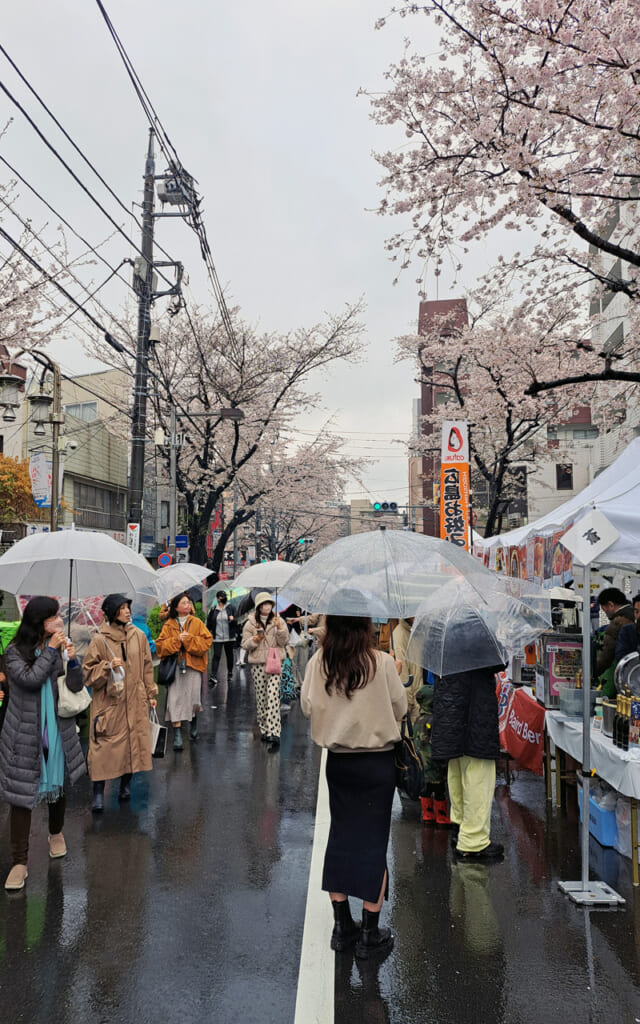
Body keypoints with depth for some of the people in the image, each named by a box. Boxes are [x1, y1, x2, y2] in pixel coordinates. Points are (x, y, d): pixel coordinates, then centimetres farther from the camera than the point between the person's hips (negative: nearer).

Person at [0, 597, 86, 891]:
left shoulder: (60, 648, 0)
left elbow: (76, 689, -2)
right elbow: (29, 679, -24)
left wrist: (72, 660, -18)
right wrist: (50, 650, -19)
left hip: (58, 732, 3)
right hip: (25, 735, -3)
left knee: (58, 786, 17)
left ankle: (56, 833, 42)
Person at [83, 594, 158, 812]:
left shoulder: (138, 636, 4)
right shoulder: (100, 640, -7)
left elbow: (147, 667, 12)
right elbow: (89, 672, -3)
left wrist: (151, 693, 13)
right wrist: (108, 666, -19)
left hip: (135, 701, 4)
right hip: (108, 702, -3)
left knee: (133, 741, 7)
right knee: (104, 745, -4)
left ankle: (125, 785, 23)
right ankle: (98, 793, 6)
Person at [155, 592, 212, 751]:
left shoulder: (197, 623, 6)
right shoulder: (169, 625, 7)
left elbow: (206, 642, -4)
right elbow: (160, 645, -1)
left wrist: (188, 639, -13)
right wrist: (177, 640, -13)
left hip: (193, 666, 0)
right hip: (175, 666, 0)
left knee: (194, 699, 1)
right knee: (175, 699, -6)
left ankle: (194, 722, 31)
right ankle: (177, 733, -2)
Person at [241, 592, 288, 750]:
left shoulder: (278, 621, 7)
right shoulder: (250, 623, 6)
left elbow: (283, 642, 0)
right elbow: (245, 644, 5)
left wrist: (279, 628, -16)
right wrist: (255, 639, -14)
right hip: (258, 664, 1)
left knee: (273, 695, -14)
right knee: (261, 697, 6)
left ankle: (274, 732, -19)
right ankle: (263, 729, 20)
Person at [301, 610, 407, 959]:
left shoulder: (318, 662, -9)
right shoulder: (382, 662, -16)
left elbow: (307, 707, 1)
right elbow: (400, 708, -6)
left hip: (337, 760, 3)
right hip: (377, 760, -3)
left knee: (340, 835, 15)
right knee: (373, 840, 7)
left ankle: (342, 926, 25)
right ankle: (369, 934, 16)